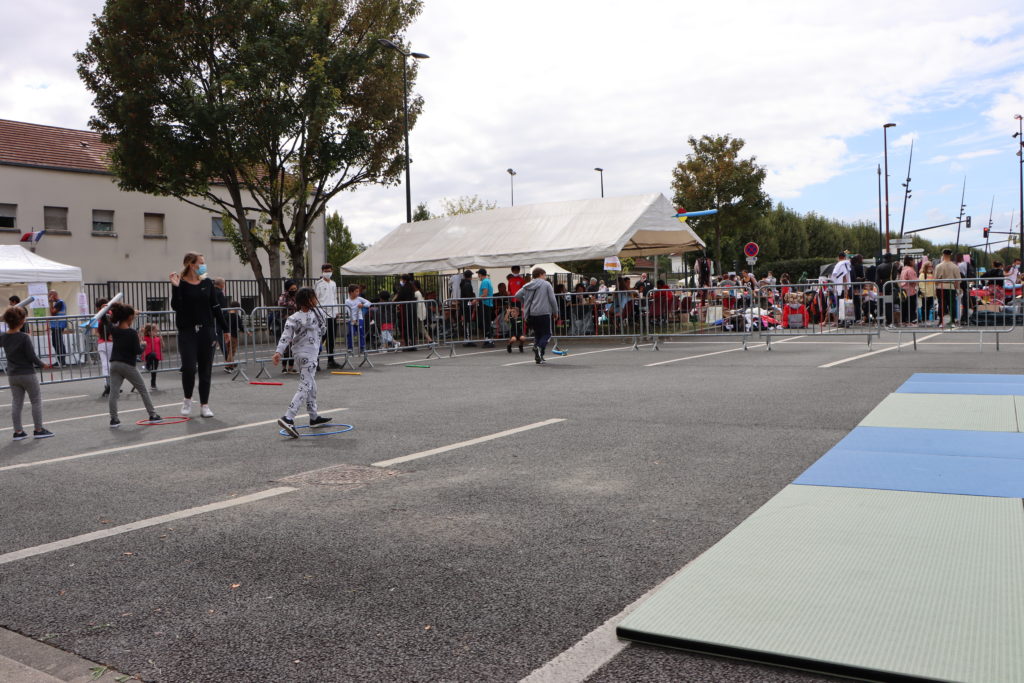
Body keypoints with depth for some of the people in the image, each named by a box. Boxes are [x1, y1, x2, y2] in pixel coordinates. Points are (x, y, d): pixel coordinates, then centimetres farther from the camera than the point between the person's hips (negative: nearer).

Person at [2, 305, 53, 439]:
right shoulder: (24, 337, -19)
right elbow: (32, 357, -16)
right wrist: (41, 365, -1)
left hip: (12, 375, 6)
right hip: (27, 374, -6)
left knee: (16, 403, 11)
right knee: (36, 401, 7)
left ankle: (18, 431, 15)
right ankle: (39, 430, 11)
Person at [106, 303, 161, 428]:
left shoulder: (114, 330, 3)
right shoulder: (132, 333, -14)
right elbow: (138, 351, -15)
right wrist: (143, 345, 3)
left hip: (114, 364, 5)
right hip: (128, 366, -4)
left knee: (113, 392, 1)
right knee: (143, 390, 10)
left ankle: (113, 419, -5)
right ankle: (152, 415, 15)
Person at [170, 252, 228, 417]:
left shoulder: (207, 283, 7)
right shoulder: (181, 284, -3)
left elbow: (215, 307, 11)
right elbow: (176, 306, -12)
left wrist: (225, 328, 10)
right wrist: (175, 287, -22)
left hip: (206, 330, 3)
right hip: (187, 331, -3)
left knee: (205, 369, 5)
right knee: (189, 367, -9)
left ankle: (204, 405, 14)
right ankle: (187, 399, 16)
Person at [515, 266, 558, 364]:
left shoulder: (527, 285, 12)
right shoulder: (546, 284, 1)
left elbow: (517, 295, 9)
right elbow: (552, 299, -3)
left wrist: (525, 301, 25)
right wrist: (555, 312, 7)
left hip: (530, 315, 5)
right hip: (543, 313, -5)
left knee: (537, 334, 16)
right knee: (547, 334, 3)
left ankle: (538, 357, 10)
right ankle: (539, 347, -26)